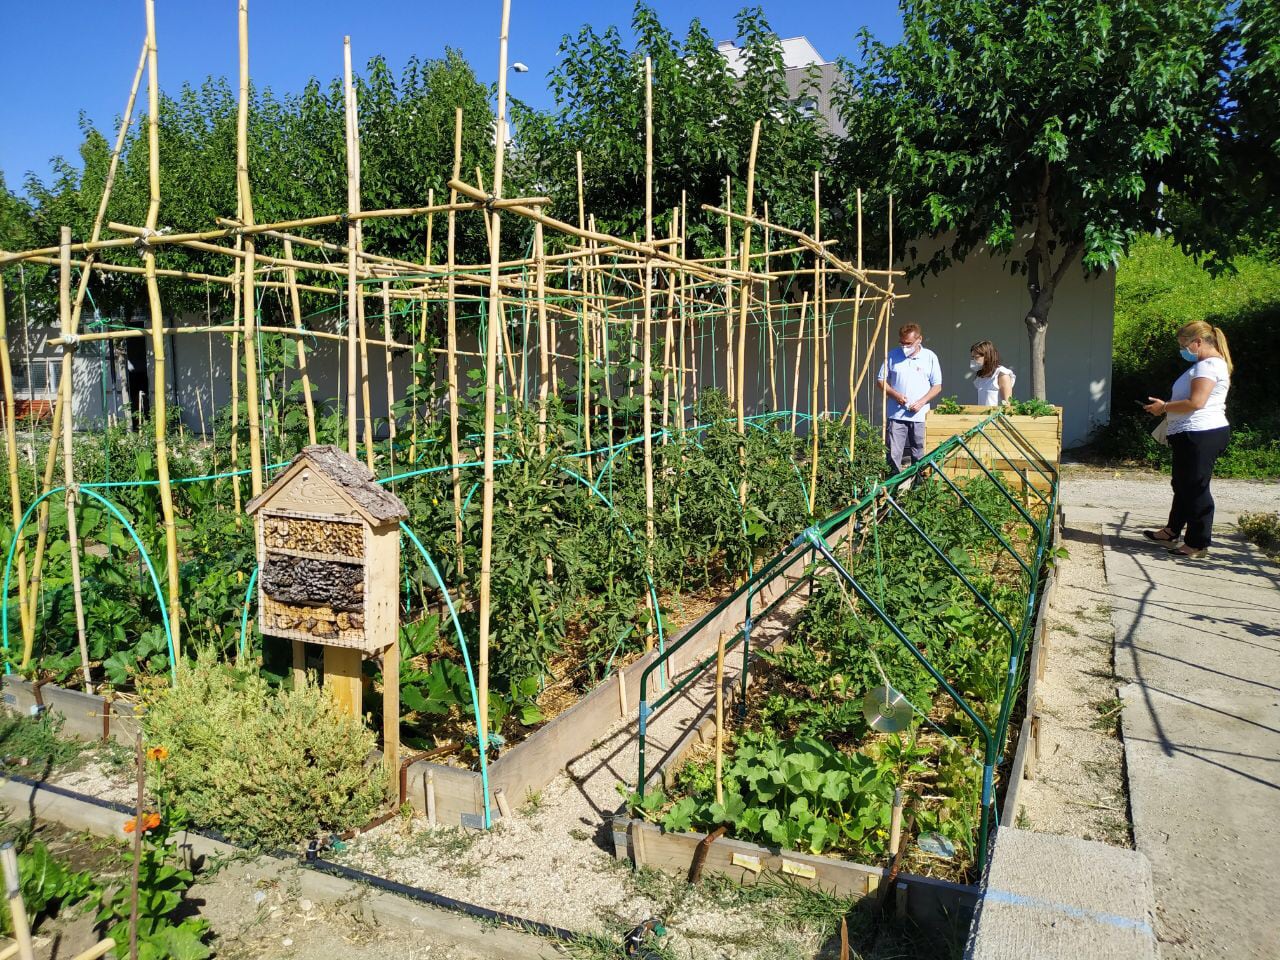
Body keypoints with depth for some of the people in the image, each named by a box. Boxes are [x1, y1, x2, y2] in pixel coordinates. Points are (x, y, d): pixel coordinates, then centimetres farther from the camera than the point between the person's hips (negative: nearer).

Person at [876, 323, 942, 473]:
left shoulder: (930, 357, 3)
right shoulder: (893, 355, 4)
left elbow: (937, 386, 5)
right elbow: (881, 381, 8)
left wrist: (921, 402, -10)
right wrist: (894, 394, -9)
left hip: (919, 416, 0)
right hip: (896, 415, 0)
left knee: (918, 455, 7)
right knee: (894, 454, -4)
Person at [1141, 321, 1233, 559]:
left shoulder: (1209, 365, -16)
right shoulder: (1204, 364, 18)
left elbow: (1196, 402, -24)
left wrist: (1164, 407, -12)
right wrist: (1166, 406, 12)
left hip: (1201, 435, -11)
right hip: (1192, 435, 11)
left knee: (1195, 488, -4)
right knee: (1182, 485, 20)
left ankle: (1198, 544, 4)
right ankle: (1172, 531, 33)